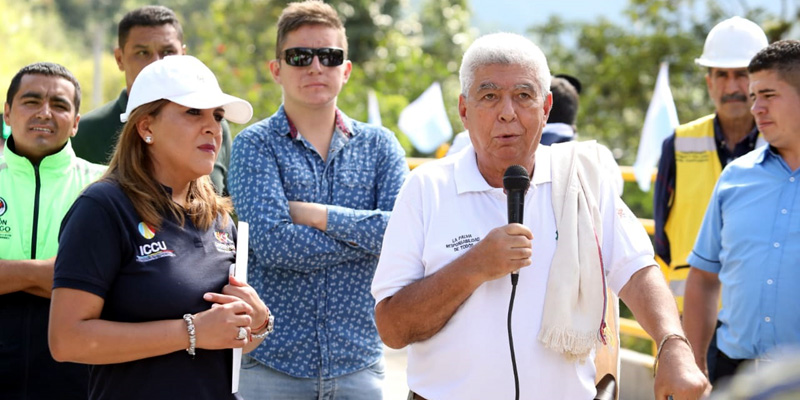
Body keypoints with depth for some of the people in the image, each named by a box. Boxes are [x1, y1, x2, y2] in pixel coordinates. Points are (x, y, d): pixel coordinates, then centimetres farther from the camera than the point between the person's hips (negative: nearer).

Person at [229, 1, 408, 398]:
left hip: (359, 362, 2)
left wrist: (317, 214, -11)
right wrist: (367, 233, -10)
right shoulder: (254, 145, -1)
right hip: (274, 362, -2)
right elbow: (272, 243, -15)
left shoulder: (379, 144, 8)